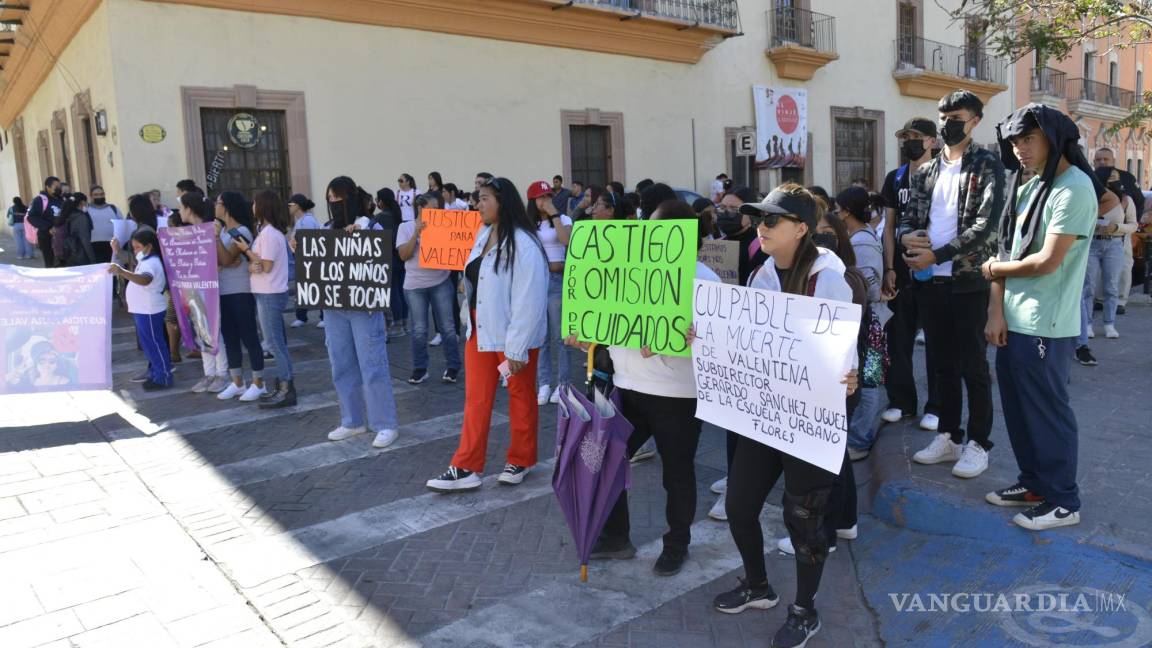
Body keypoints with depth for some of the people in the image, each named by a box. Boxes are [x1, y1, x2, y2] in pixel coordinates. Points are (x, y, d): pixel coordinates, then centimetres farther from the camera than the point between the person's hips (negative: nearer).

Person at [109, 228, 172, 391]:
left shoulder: (151, 263, -21)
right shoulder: (146, 261, 13)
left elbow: (144, 280, -45)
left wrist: (122, 272, -54)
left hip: (150, 311, -11)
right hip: (143, 310, 11)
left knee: (154, 344, -3)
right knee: (149, 343, 19)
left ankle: (164, 377, 5)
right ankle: (155, 373, 30)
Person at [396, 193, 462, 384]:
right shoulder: (406, 227, 3)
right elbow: (403, 255, -8)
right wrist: (417, 232, -15)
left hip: (441, 283, 1)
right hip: (415, 286, -1)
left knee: (447, 327, 3)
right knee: (419, 330, 4)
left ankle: (452, 366, 14)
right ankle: (420, 369, 15)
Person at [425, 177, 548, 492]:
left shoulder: (522, 244, -19)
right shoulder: (483, 234, 7)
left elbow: (528, 301, -21)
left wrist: (516, 348, -21)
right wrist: (467, 317, 16)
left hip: (512, 335, -8)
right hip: (479, 331, 8)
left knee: (520, 397, 11)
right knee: (475, 399, 9)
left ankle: (520, 460, 28)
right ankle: (466, 468, 15)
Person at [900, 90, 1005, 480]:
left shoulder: (987, 166, -4)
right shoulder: (925, 172, 13)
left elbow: (986, 225, -15)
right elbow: (909, 216, 14)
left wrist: (936, 255, -19)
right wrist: (907, 236, -10)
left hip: (969, 280, -5)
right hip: (930, 281, 5)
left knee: (973, 366, 2)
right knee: (943, 364, 13)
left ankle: (978, 444, 13)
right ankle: (949, 437, 23)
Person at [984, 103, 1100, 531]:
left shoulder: (1074, 188, -14)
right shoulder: (1029, 187, 13)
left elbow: (1047, 261, -20)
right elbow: (1005, 250, 9)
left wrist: (995, 269, -3)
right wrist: (996, 311, 0)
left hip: (1044, 328, -8)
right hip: (1013, 322, 8)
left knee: (1048, 413, 3)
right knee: (1019, 409, 16)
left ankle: (1063, 501, 17)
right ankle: (1034, 483, 31)